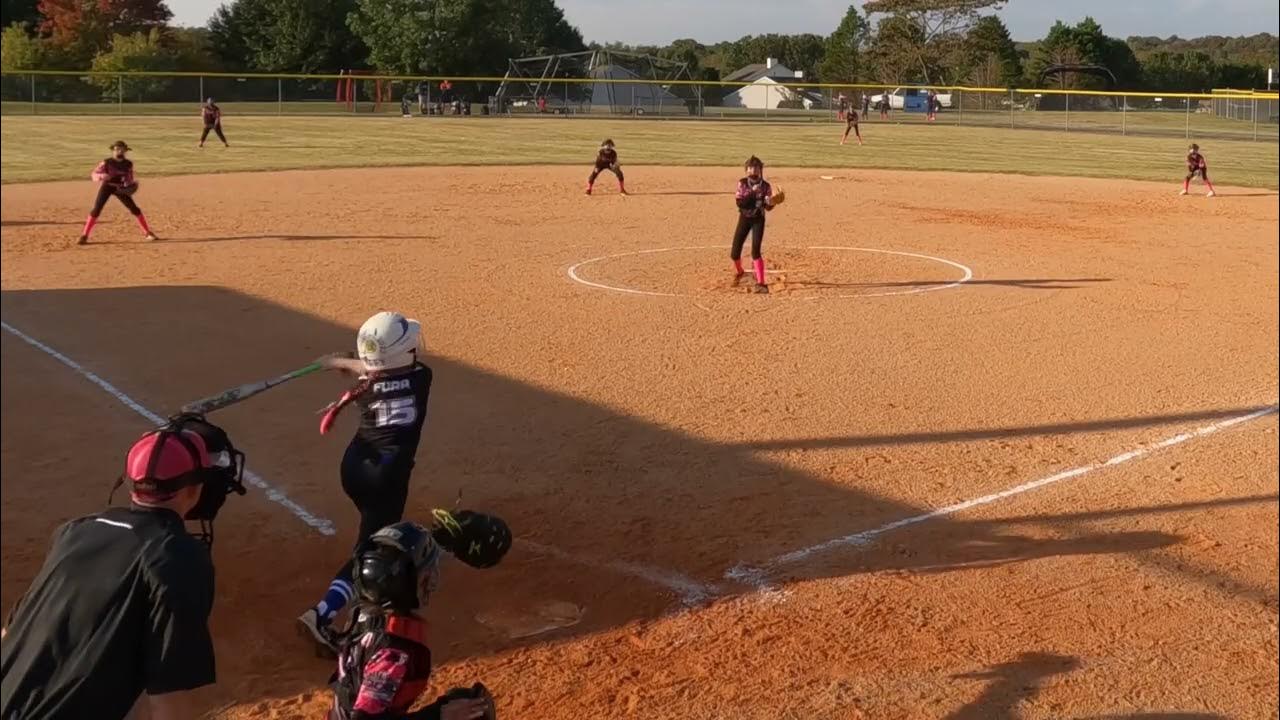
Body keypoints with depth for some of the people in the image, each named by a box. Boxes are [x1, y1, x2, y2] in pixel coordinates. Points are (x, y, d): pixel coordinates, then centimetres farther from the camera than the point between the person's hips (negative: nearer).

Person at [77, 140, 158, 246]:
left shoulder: (128, 164, -5)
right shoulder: (107, 162, -16)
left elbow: (129, 179, 6)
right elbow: (93, 175, -19)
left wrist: (132, 184, -17)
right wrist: (101, 176, -40)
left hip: (121, 188, 3)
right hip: (107, 186, -3)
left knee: (135, 209, -1)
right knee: (96, 210, -12)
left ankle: (147, 233, 13)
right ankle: (84, 236, -6)